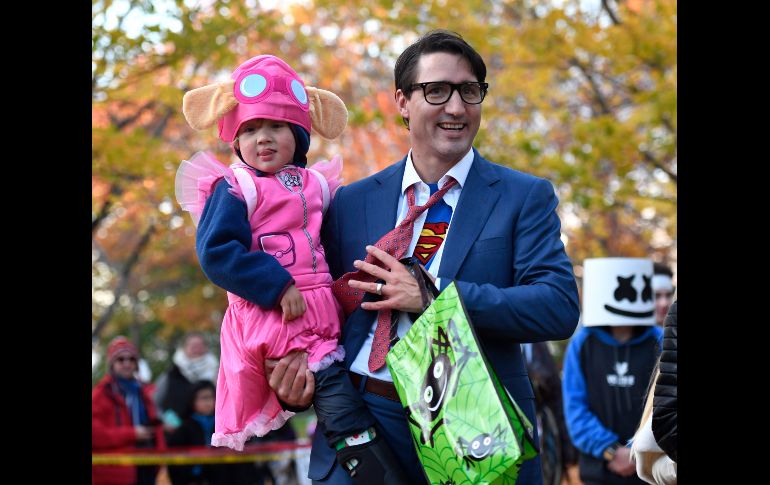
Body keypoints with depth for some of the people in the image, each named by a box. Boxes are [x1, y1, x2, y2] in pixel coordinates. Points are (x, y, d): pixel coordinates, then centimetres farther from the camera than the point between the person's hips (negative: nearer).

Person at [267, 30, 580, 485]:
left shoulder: (526, 197, 2)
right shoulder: (351, 202, 11)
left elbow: (560, 308, -11)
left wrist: (430, 296, -17)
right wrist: (297, 361, -8)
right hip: (362, 426, 2)